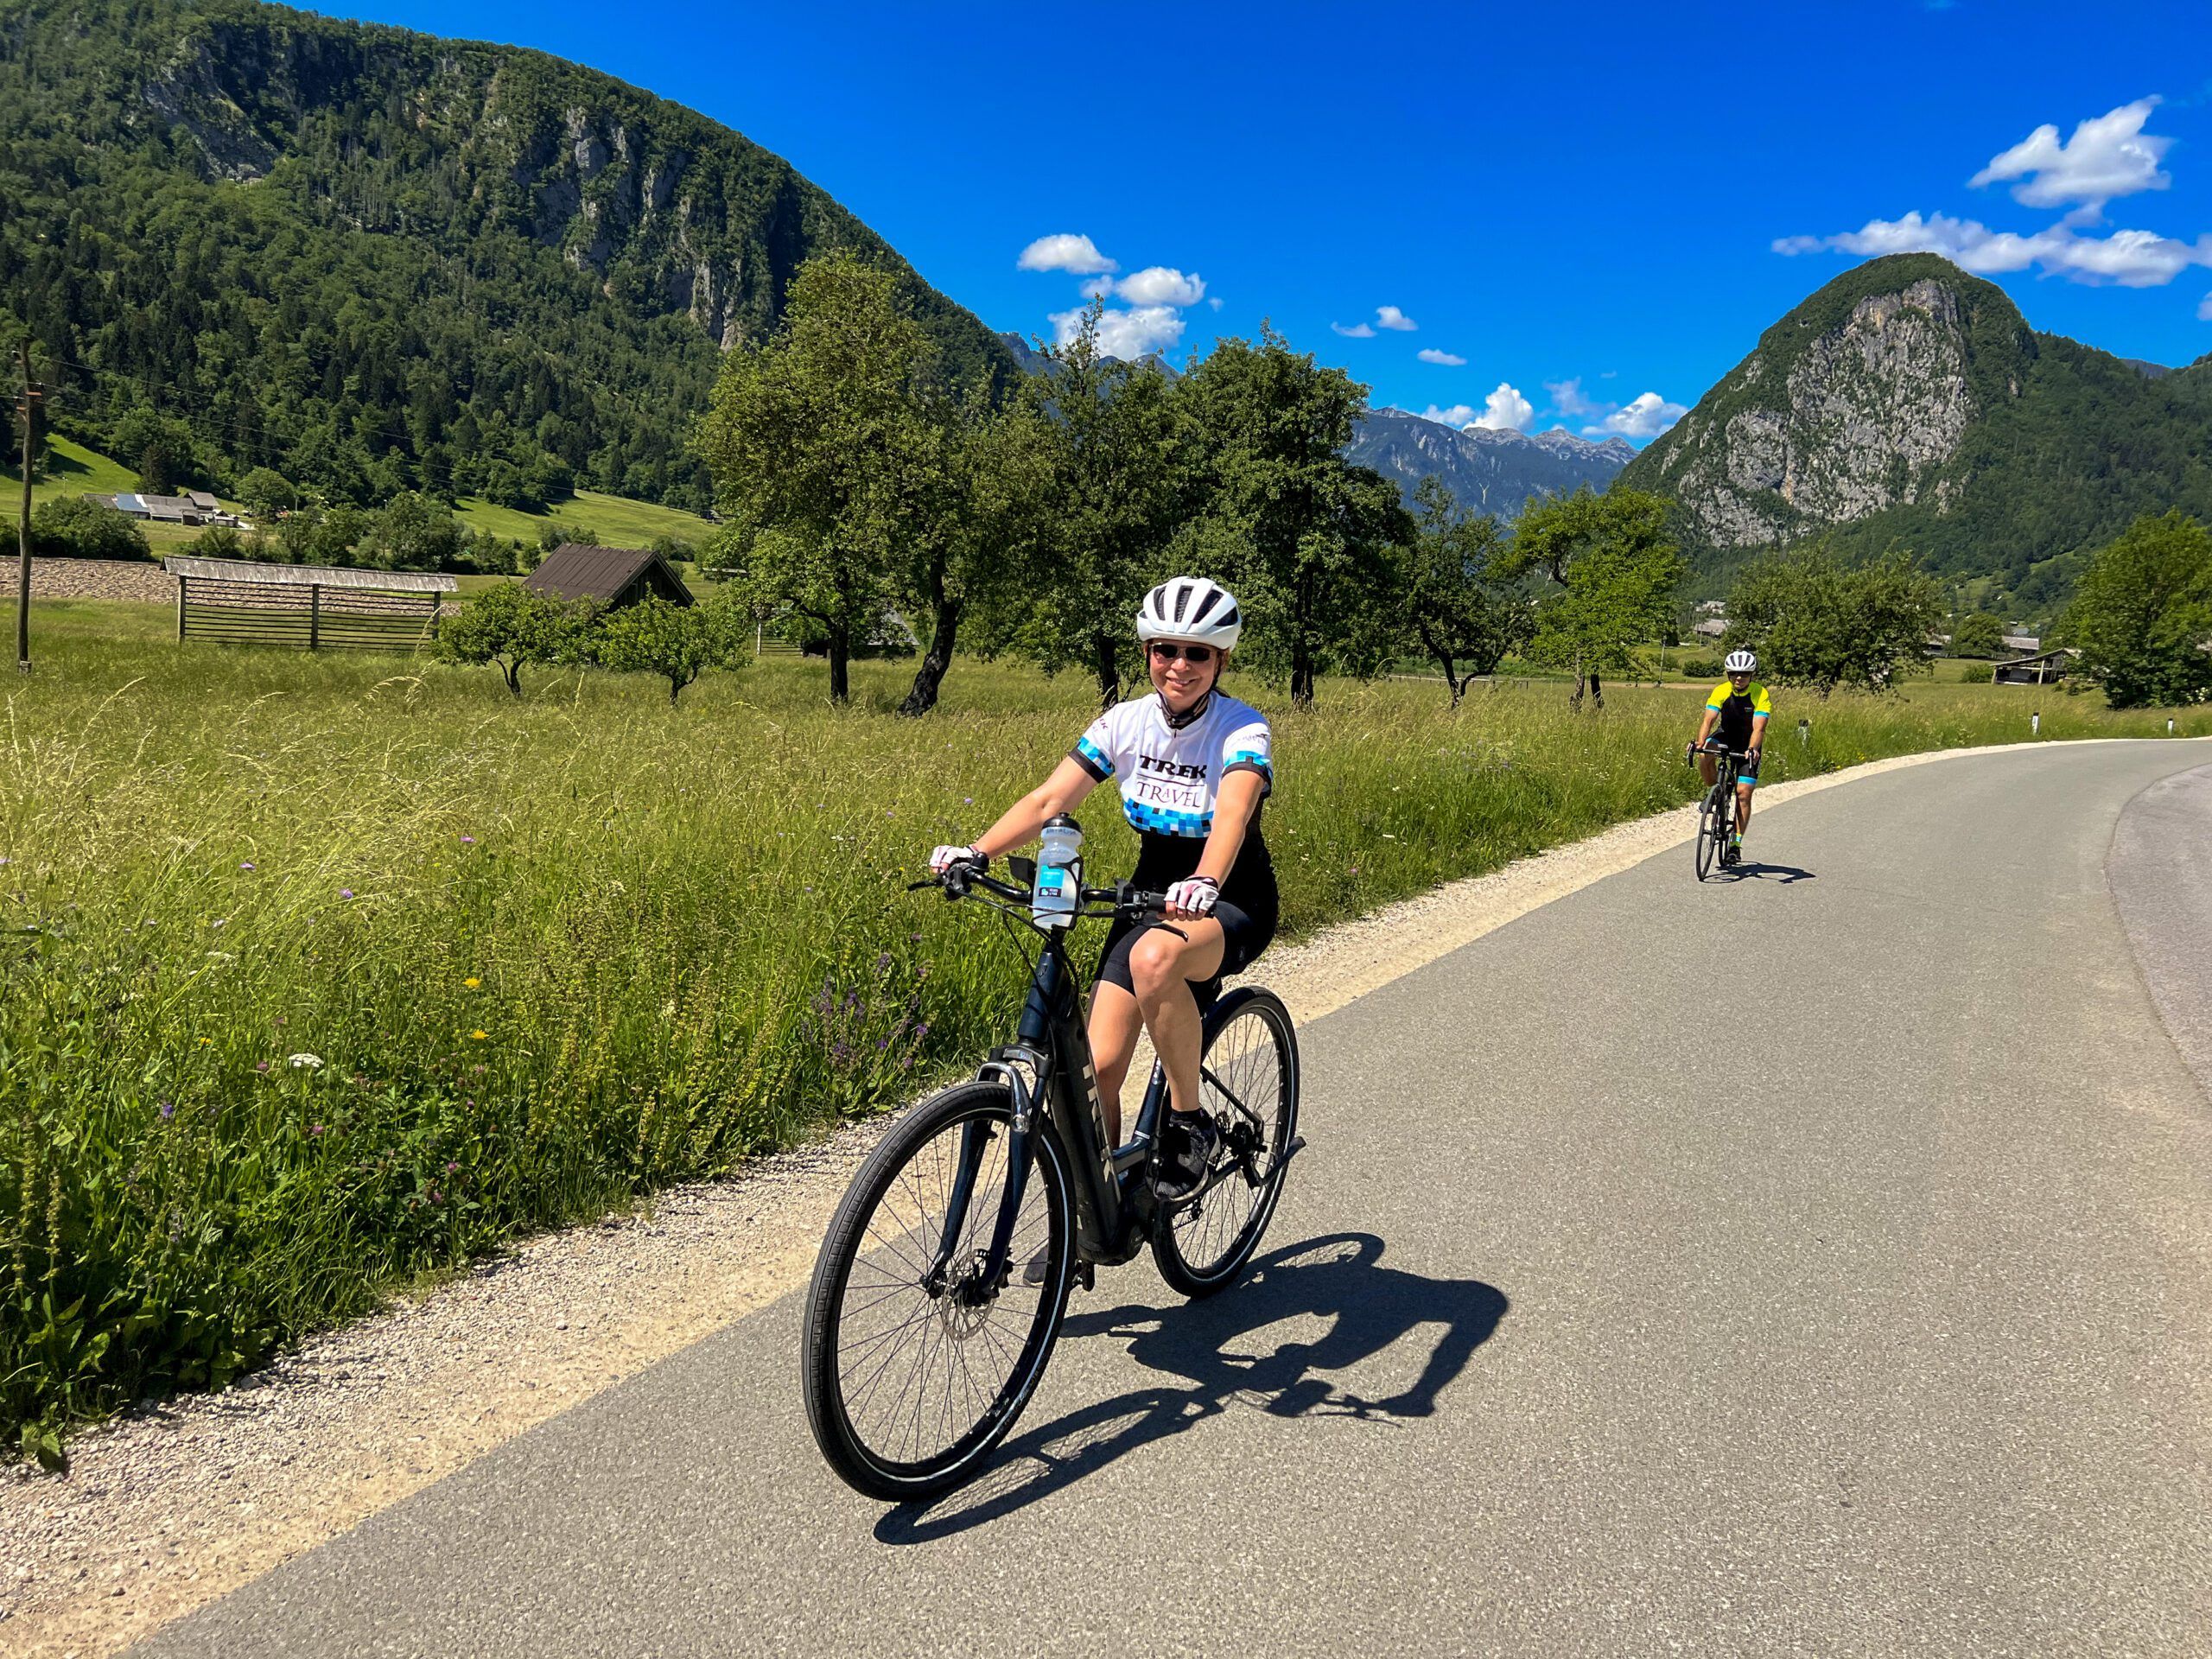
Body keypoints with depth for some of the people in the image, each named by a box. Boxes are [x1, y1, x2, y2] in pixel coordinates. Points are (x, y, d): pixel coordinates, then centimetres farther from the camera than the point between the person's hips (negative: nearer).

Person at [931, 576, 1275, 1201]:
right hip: (1152, 890, 4)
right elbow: (1048, 799, -13)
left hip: (1232, 900, -4)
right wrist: (975, 853, -30)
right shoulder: (1127, 721, -5)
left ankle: (1189, 1124, -18)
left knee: (1154, 958, -39)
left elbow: (1233, 810, -37)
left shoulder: (1243, 728, -17)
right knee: (1098, 1066, -8)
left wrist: (1204, 882, -57)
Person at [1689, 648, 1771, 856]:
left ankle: (1736, 843, -2)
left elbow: (1758, 728, -34)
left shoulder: (1761, 695, -24)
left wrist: (1752, 750, -53)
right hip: (1726, 737, 2)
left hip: (1749, 745, -2)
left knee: (1743, 793, -10)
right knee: (1705, 755, -33)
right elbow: (1708, 720, -29)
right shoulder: (1721, 691, -19)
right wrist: (1700, 743, -48)